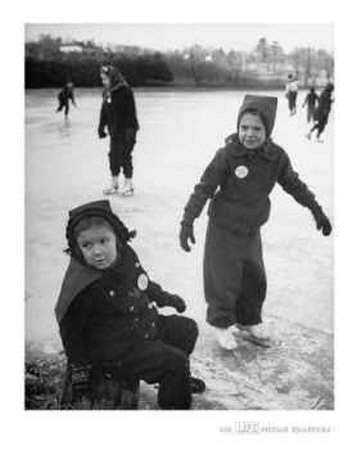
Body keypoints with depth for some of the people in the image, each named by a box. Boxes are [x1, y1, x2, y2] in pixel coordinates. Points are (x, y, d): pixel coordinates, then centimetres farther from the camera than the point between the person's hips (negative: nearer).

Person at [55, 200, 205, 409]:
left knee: (187, 329, 18)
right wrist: (80, 372, -14)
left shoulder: (126, 254, -8)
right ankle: (174, 403, 11)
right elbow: (70, 331, -16)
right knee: (175, 361, -15)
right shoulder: (81, 286, -29)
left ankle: (177, 379, 41)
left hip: (148, 325, 8)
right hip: (116, 349, -8)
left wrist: (166, 298, 25)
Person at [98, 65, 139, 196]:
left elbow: (128, 112, -18)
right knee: (113, 156, 9)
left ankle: (129, 185, 10)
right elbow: (104, 111, 15)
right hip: (115, 131, 8)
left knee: (124, 156, -4)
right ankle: (114, 185, 21)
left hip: (126, 129, -7)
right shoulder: (107, 92, 10)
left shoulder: (124, 90, -14)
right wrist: (101, 127, 8)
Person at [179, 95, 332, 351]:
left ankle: (248, 323, 38)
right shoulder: (227, 155, -20)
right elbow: (204, 188, -17)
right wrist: (188, 221, -23)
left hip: (252, 231, 5)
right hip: (224, 229, -4)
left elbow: (295, 185, 8)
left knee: (255, 280, 15)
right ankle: (222, 324, 27)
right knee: (224, 279, 1)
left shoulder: (277, 157, -8)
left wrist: (317, 211, 15)